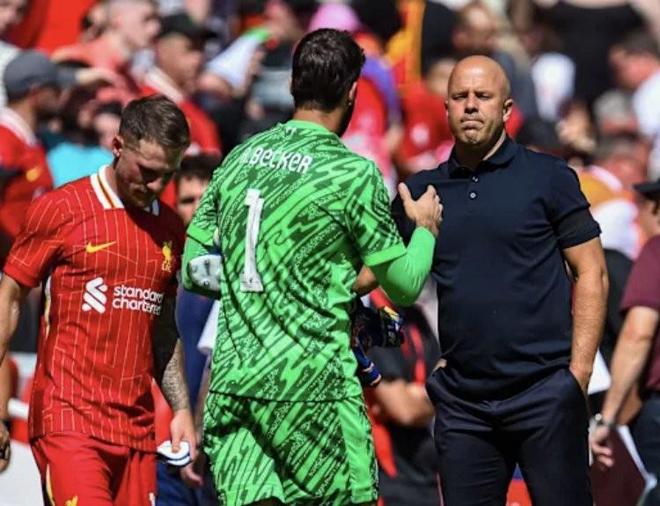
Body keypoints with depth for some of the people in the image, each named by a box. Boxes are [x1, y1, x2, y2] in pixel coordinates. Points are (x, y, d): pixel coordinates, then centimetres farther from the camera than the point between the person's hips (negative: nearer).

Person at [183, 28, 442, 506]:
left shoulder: (239, 158, 10)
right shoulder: (353, 173, -7)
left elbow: (193, 268, 15)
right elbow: (404, 285, -1)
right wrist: (424, 227, 18)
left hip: (230, 386, 5)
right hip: (312, 385, -5)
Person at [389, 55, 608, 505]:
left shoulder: (548, 178, 2)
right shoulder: (421, 192, 11)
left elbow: (591, 274, 1)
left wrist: (578, 375, -7)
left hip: (544, 389, -3)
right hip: (462, 399, 4)